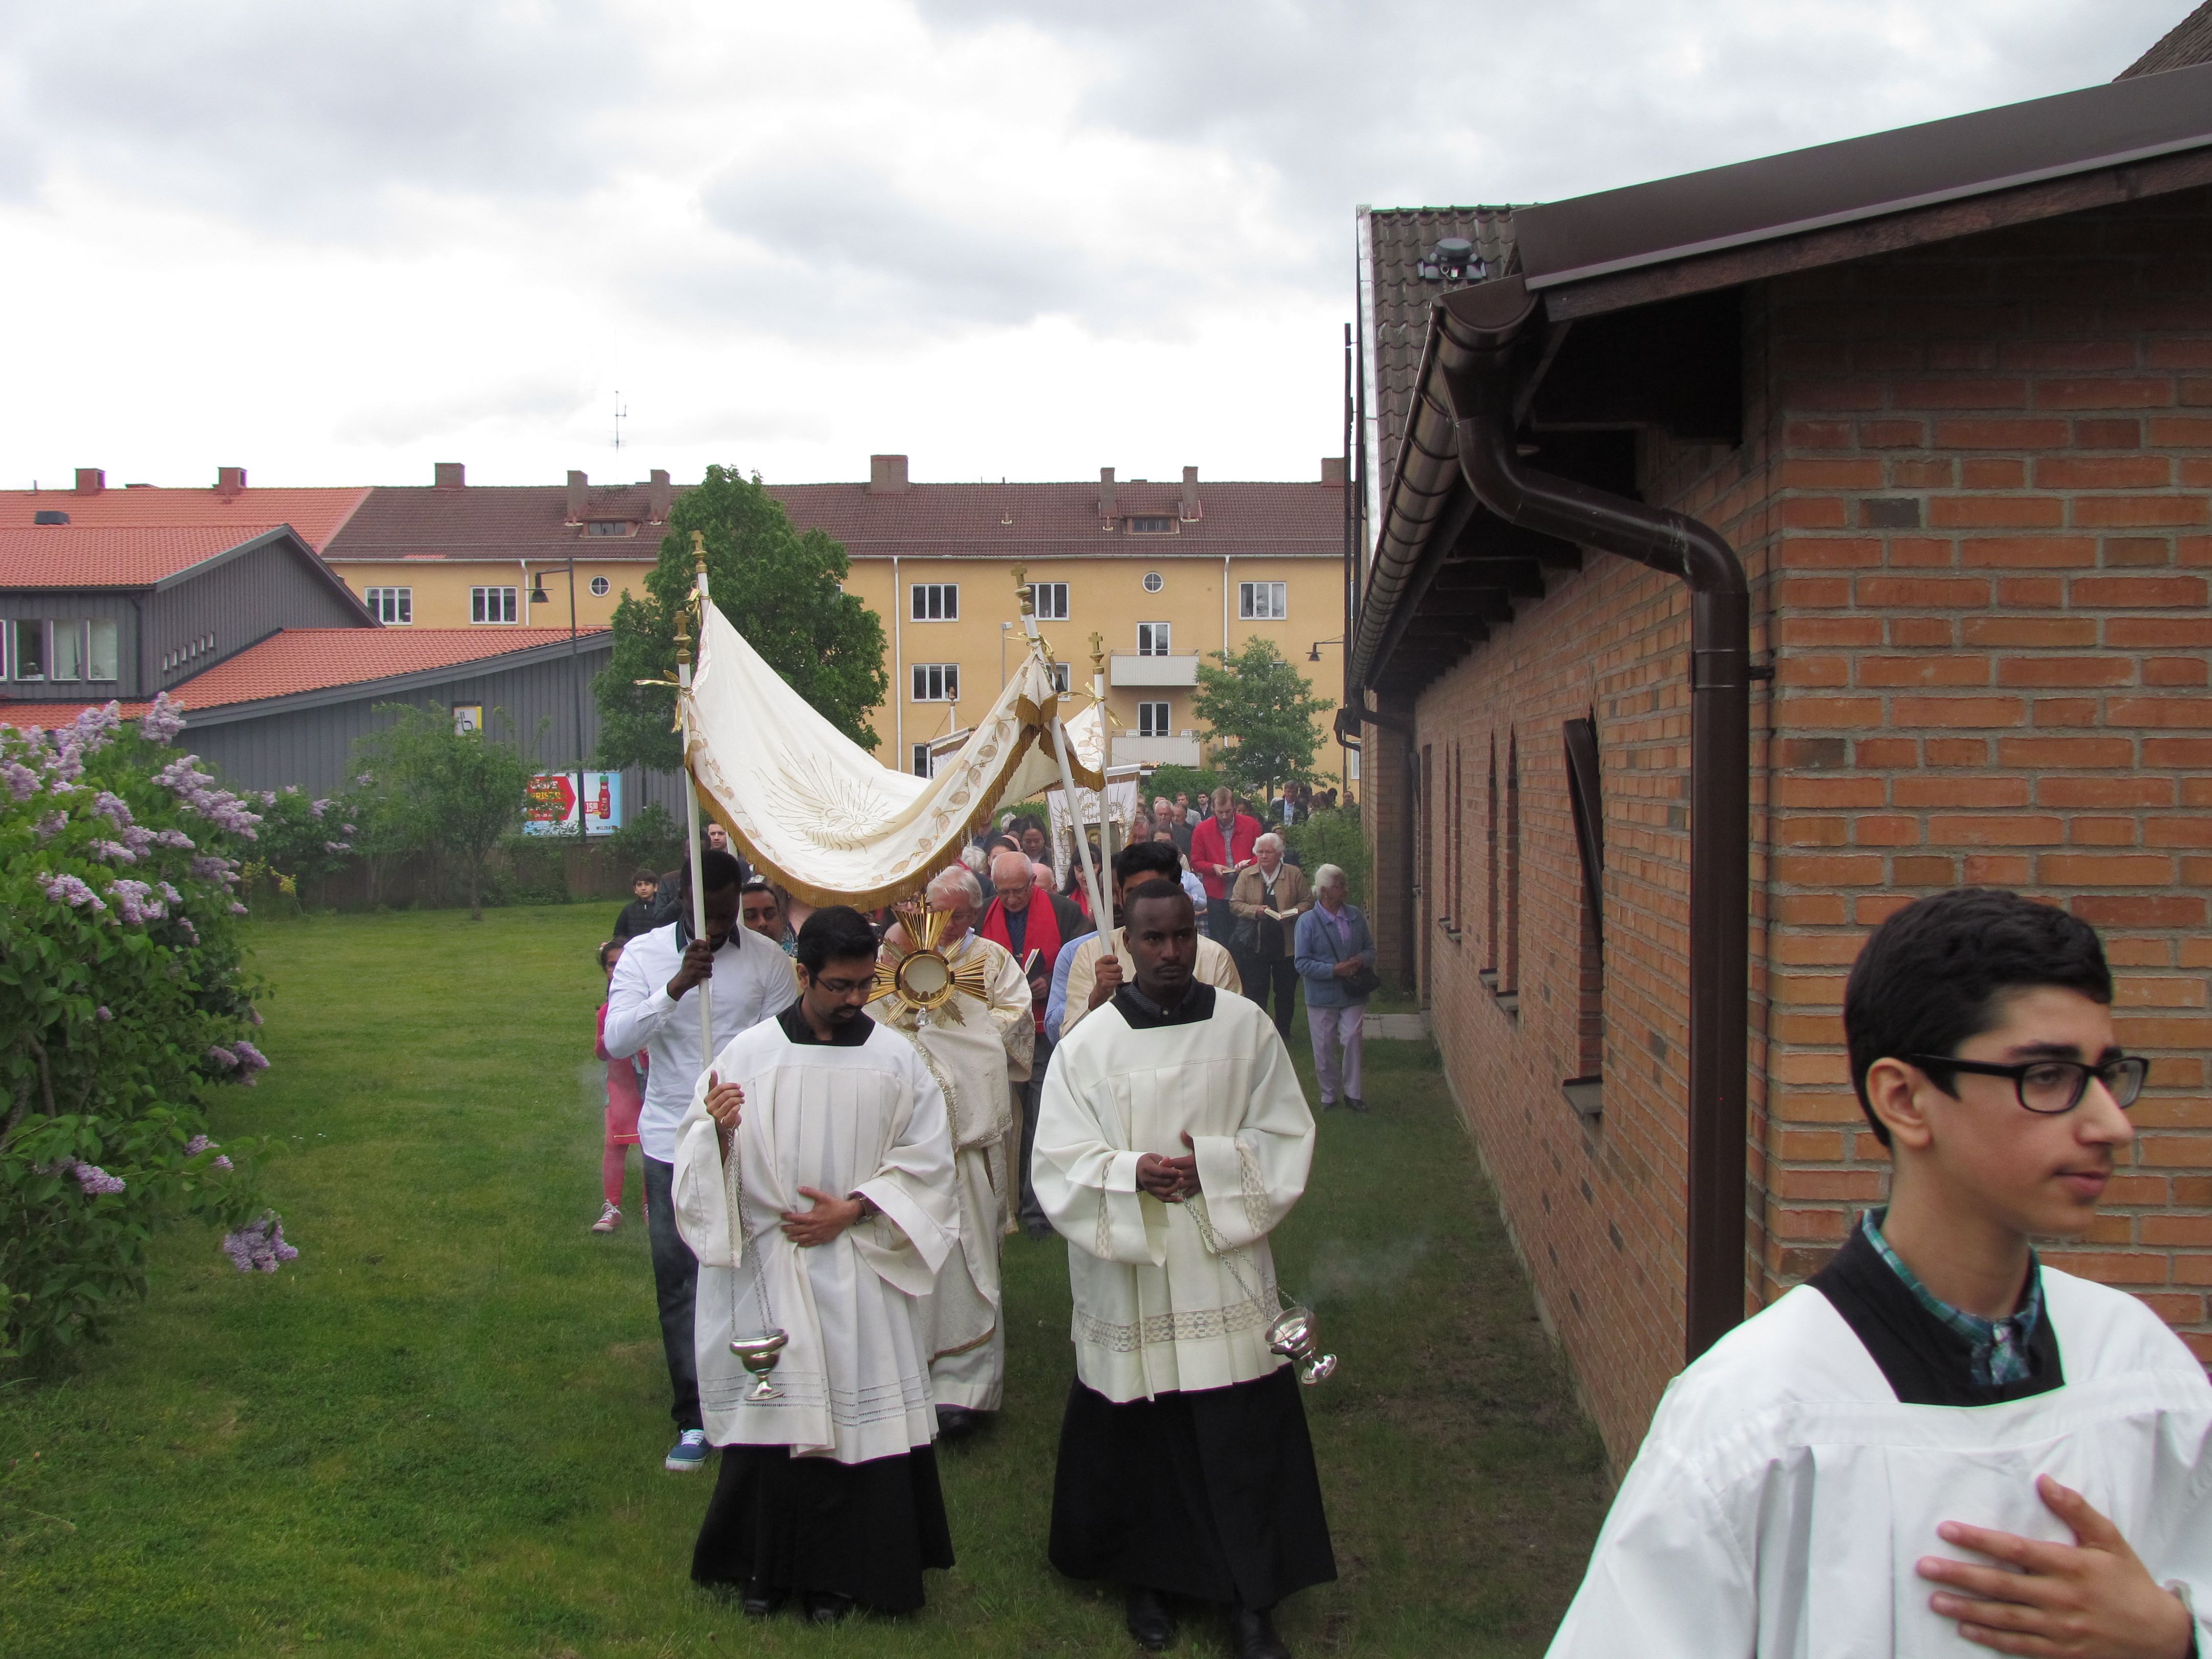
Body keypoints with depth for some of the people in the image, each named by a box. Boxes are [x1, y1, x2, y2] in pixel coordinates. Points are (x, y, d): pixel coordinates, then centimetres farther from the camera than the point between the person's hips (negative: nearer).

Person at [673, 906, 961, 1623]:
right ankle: (767, 1566, 18)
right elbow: (700, 1159, 3)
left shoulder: (896, 1058, 2)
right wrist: (717, 1130, -20)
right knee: (773, 1413, 2)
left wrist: (852, 1209, -8)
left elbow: (928, 1159, 3)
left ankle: (839, 1572, 14)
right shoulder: (748, 1054, 0)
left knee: (859, 1415, 1)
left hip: (862, 1273, 1)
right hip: (768, 1272, 0)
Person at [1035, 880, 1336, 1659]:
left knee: (1244, 1437, 1)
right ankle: (1148, 1578, 28)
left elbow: (1285, 1135, 3)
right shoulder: (1089, 1042, -1)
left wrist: (1211, 1165, -14)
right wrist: (1132, 1174, -21)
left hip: (1225, 1269, 0)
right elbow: (1059, 1159, -3)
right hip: (1127, 1279, 0)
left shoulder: (1246, 1026, 1)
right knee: (1138, 1436, 8)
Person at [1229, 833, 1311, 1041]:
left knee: (1286, 991, 10)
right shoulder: (1247, 875, 3)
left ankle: (1283, 1031, 23)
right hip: (1256, 944, 0)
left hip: (1287, 943, 0)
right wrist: (1255, 910, -16)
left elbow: (1308, 902, 4)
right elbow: (1235, 903, 1)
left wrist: (1294, 912, -16)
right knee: (1255, 990, 3)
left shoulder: (1294, 874, 2)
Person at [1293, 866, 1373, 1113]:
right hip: (1322, 997, -2)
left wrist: (1362, 960, -11)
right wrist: (1334, 970, -20)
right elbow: (1302, 963, -11)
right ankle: (1329, 1094, 22)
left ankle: (1352, 1093, 9)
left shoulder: (1355, 915, 4)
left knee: (1353, 1040, -6)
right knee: (1324, 1047, 6)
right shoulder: (1307, 921, -9)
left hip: (1353, 993, 2)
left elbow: (1370, 949, 12)